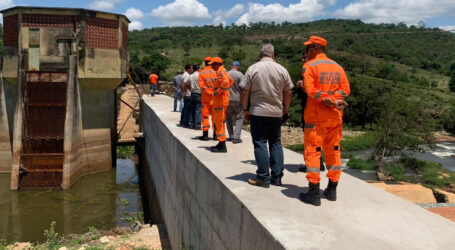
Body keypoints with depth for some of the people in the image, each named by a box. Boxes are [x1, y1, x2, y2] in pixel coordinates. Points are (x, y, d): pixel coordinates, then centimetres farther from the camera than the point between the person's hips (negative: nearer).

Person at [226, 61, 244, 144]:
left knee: (229, 118, 15)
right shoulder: (240, 75, -8)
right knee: (239, 118, 4)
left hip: (227, 99, 3)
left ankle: (231, 136, 14)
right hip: (237, 99, -3)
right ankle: (236, 137, -5)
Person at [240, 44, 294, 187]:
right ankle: (277, 177, 13)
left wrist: (245, 109, 5)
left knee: (260, 144, 1)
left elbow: (245, 91, -5)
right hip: (276, 112, 3)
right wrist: (286, 109, 19)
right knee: (276, 143, 11)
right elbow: (288, 92, 7)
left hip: (258, 112, -3)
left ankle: (263, 178, 2)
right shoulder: (282, 70, 2)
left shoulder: (253, 69, -5)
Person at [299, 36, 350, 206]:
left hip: (316, 116, -6)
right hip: (335, 116, 6)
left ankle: (314, 193, -1)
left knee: (313, 151, -1)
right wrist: (333, 99, -8)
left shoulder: (309, 66, -6)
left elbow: (310, 90, -17)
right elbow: (345, 89, 3)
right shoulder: (338, 67, 12)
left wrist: (330, 100, -12)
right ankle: (332, 190, 21)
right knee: (333, 150, 13)